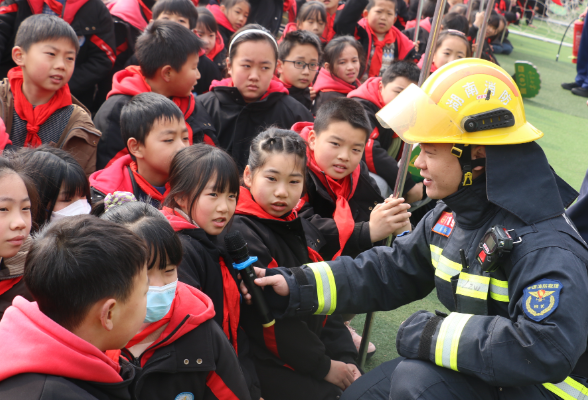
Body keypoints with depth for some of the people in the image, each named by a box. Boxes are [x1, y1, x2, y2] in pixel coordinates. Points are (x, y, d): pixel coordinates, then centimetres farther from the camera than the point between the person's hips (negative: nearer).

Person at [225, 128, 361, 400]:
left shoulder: (300, 228, 8)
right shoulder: (242, 236, -18)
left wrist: (345, 357, 1)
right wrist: (324, 366, -13)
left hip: (312, 345, 8)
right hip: (267, 364, -8)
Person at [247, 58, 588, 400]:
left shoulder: (546, 245, -29)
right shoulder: (451, 215, -1)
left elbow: (547, 349, -39)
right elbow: (392, 271, 3)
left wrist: (435, 333, -30)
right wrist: (297, 287, -7)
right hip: (477, 367, 8)